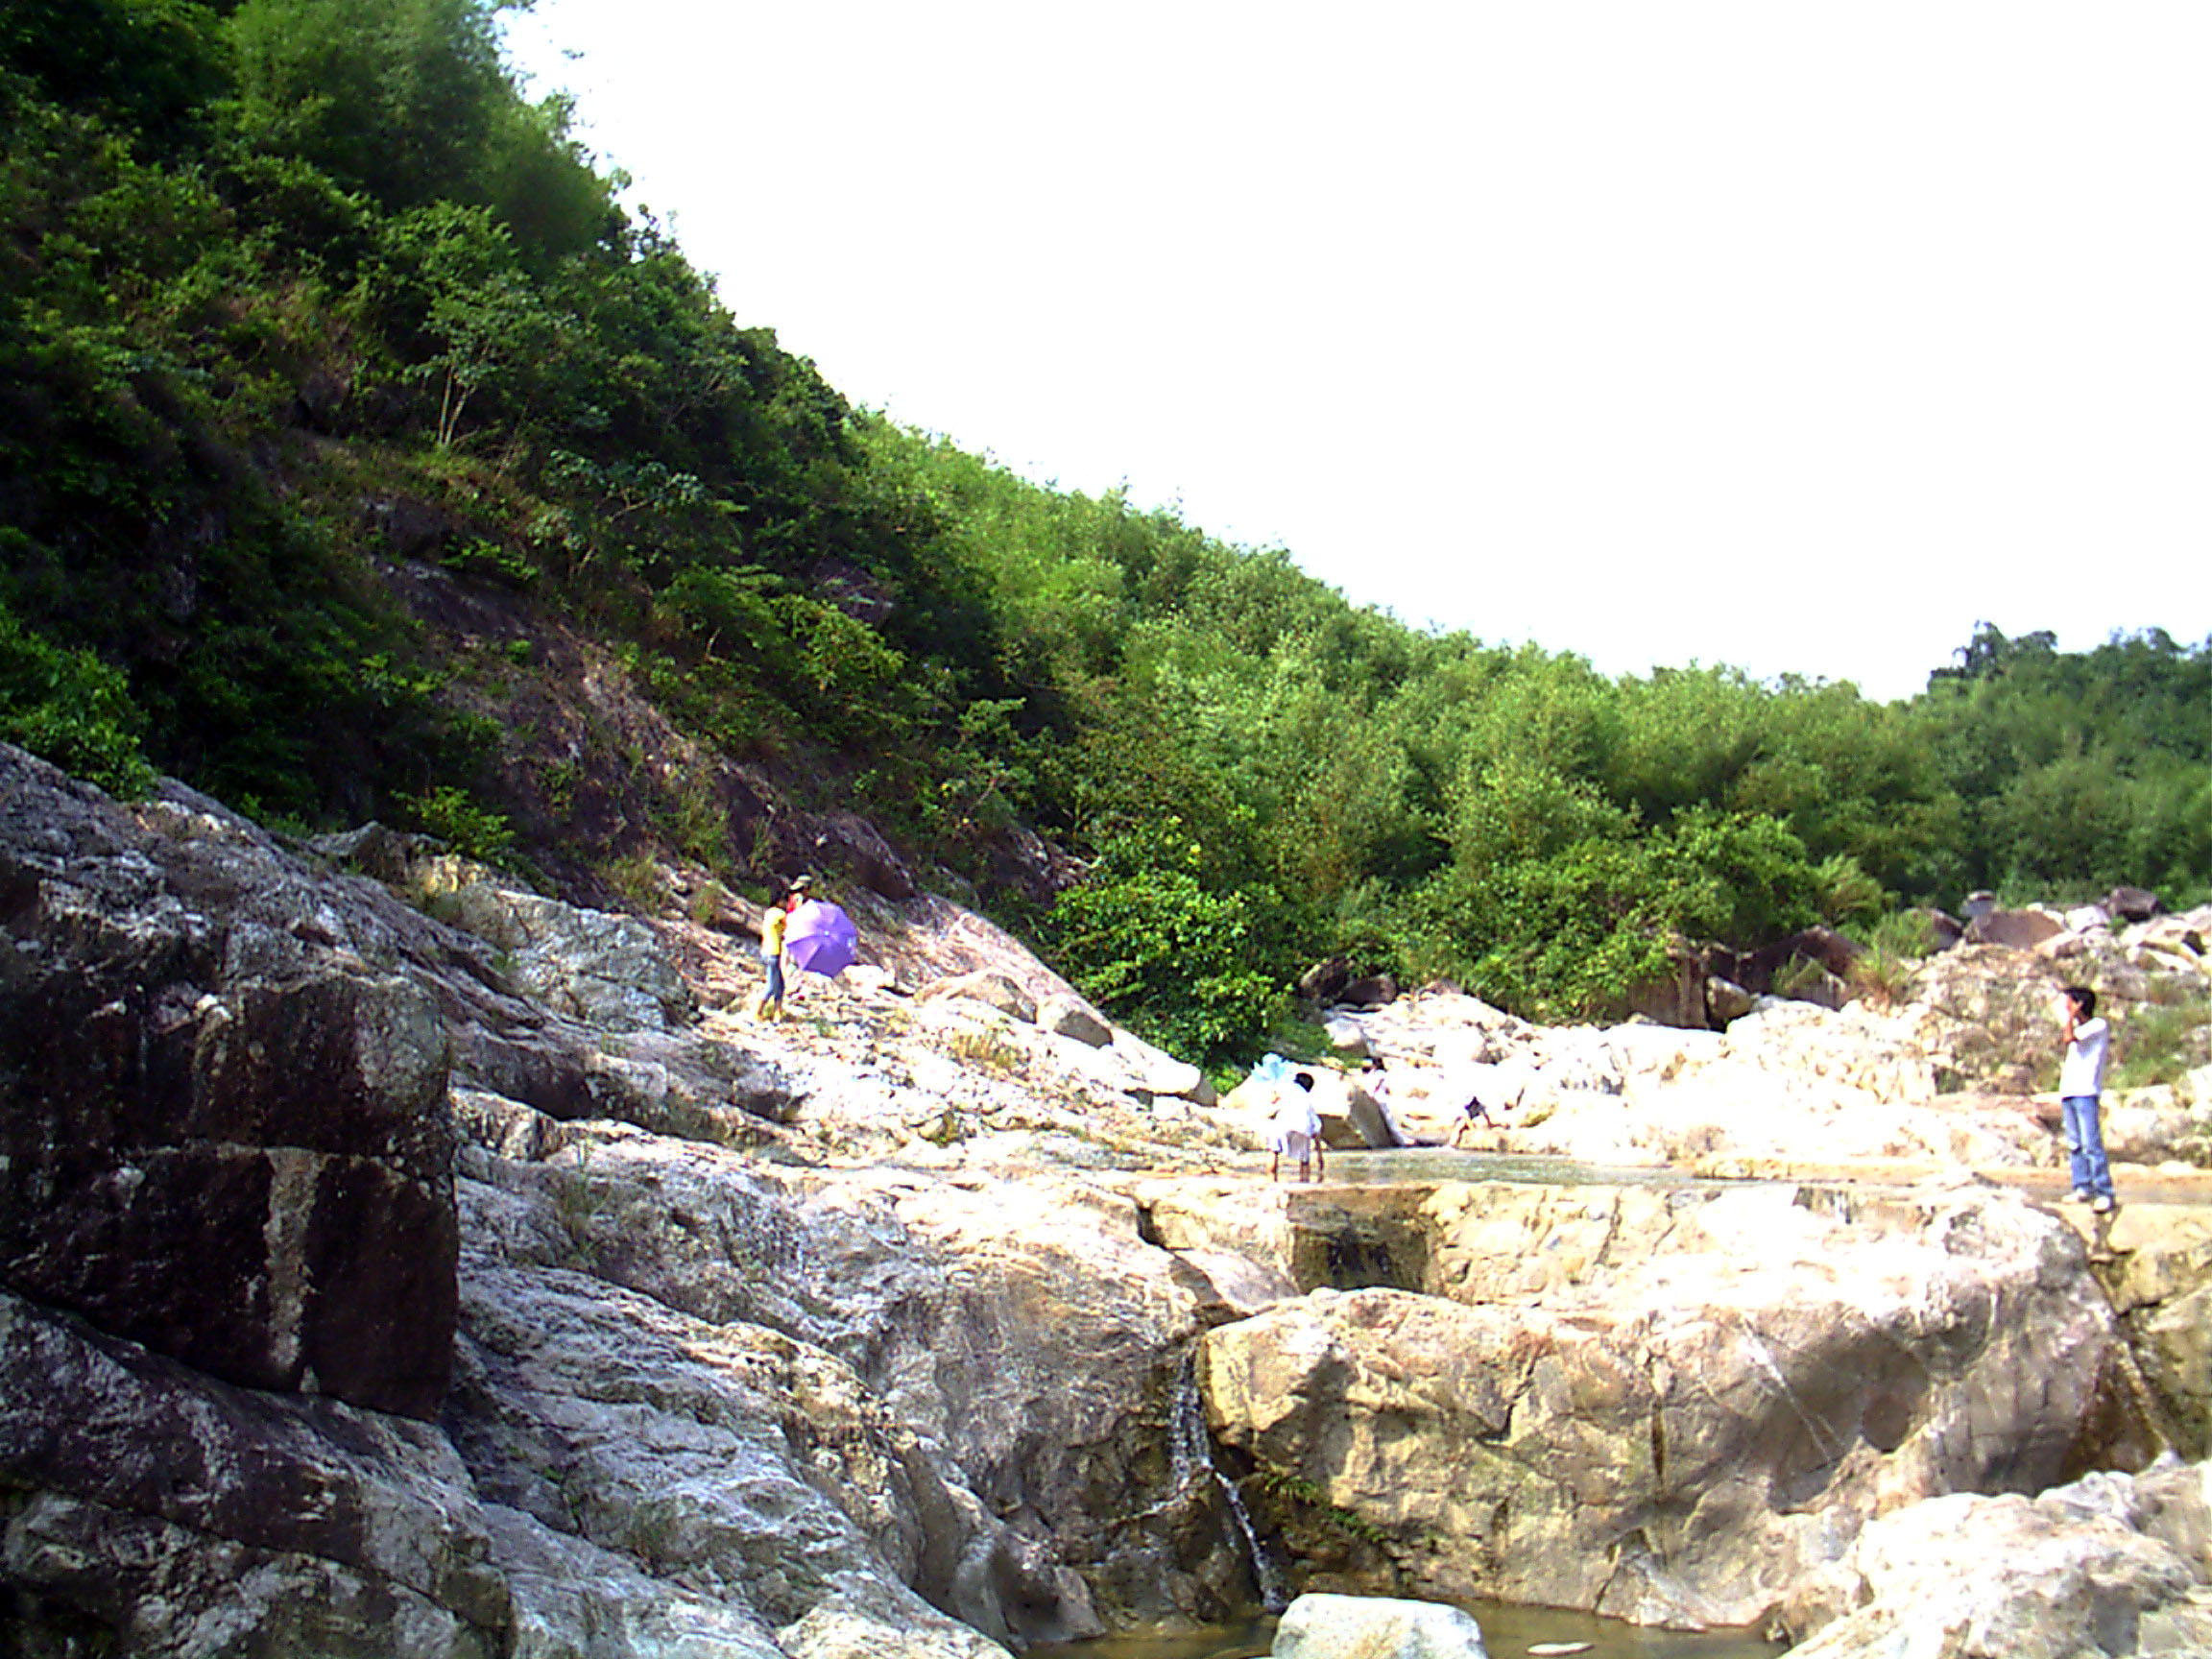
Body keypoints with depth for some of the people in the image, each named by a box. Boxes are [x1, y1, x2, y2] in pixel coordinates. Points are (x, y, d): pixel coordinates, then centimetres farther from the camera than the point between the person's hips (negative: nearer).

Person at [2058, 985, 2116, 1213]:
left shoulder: (2099, 1025, -2)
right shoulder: (2080, 1028, 24)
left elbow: (2069, 1038, -17)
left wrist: (2072, 1016, -3)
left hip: (2086, 1093, -9)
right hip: (2068, 1092, 9)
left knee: (2091, 1144, -14)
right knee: (2075, 1145, 6)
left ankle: (2104, 1193, -14)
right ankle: (2082, 1189, 8)